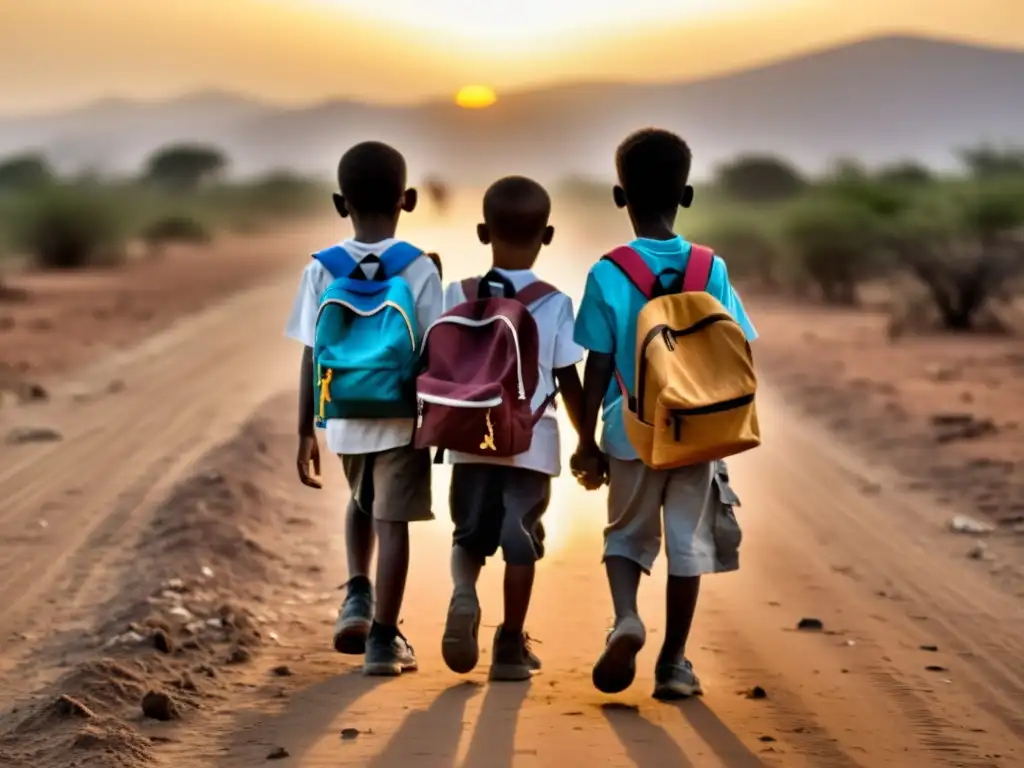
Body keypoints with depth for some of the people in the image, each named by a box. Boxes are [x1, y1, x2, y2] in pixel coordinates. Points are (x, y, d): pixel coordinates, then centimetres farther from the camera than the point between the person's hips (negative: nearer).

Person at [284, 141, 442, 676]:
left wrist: (305, 432, 5)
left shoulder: (322, 269, -4)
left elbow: (312, 357, -2)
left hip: (345, 416, 3)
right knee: (392, 522, 4)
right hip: (401, 416, -2)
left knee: (363, 503, 27)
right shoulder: (420, 269, -9)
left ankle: (357, 598, 12)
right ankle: (383, 640, 5)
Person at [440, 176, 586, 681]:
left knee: (470, 533, 14)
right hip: (532, 439, -1)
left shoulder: (458, 295, -2)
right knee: (521, 538, 6)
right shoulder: (555, 304, -4)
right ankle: (510, 647, 8)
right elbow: (569, 381, -2)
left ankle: (463, 594, -16)